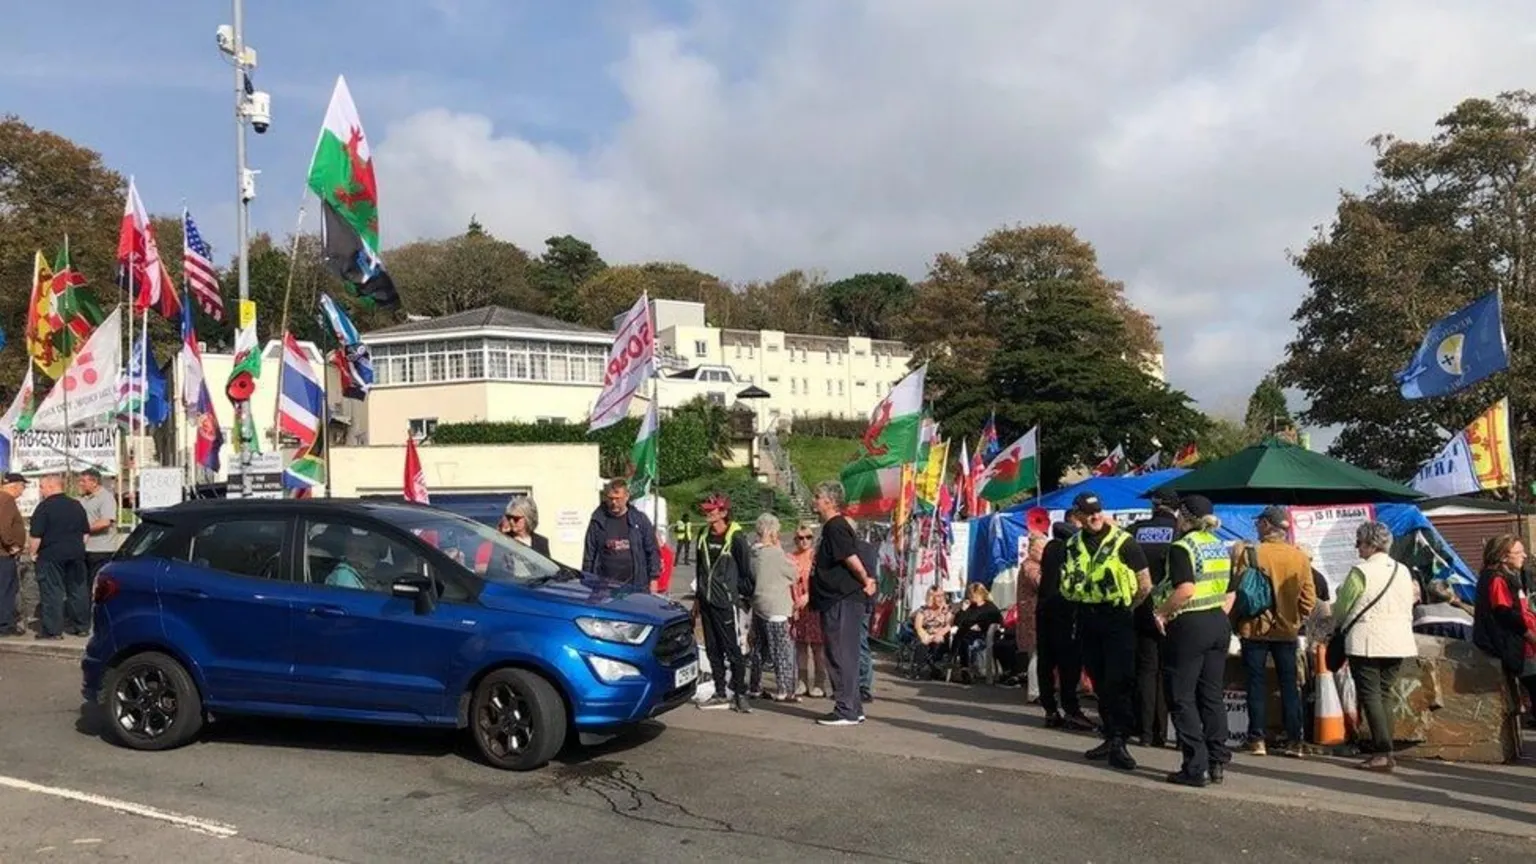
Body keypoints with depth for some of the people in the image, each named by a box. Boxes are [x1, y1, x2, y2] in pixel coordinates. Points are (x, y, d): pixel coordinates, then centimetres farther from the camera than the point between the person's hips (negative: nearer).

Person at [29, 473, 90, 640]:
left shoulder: (45, 506, -11)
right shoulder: (76, 505, 10)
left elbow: (37, 535, -13)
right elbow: (86, 532, 14)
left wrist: (34, 553, -1)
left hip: (51, 555, -6)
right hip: (76, 554, 6)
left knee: (52, 592, -2)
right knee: (77, 589, 11)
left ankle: (53, 630, -1)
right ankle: (82, 626, 17)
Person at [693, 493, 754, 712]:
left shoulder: (736, 538, -11)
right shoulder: (704, 536, 11)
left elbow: (746, 571, -7)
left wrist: (747, 595, -3)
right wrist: (698, 598, 19)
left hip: (725, 602, -7)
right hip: (707, 602, 7)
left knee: (732, 650, -4)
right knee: (713, 650, 11)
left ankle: (739, 695, 2)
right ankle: (720, 694, 19)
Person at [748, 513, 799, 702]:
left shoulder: (753, 553, 4)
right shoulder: (775, 554, -17)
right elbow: (794, 575, -6)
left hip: (757, 607, 8)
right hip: (776, 608, -8)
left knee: (759, 650, 16)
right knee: (783, 651, 0)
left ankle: (754, 688, 23)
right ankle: (783, 691, 2)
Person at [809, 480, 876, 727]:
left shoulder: (835, 527, -14)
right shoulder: (833, 527, 18)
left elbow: (851, 558, -21)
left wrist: (866, 582, -8)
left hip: (842, 602, -10)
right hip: (838, 602, 10)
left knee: (841, 656, -6)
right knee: (844, 656, 14)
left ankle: (846, 711, -2)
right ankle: (853, 709, 20)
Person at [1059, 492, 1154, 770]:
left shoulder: (1124, 542, -7)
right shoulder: (1074, 546, 8)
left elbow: (1145, 585, -3)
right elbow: (1068, 587, 20)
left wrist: (1127, 609, -2)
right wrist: (1082, 600, 6)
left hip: (1117, 618, -6)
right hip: (1087, 619, 6)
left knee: (1118, 681, -10)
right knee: (1099, 682, 11)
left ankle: (1119, 742, -6)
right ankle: (1111, 737, 21)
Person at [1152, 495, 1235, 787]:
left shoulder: (1182, 547, -13)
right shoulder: (1221, 547, 12)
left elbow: (1185, 589, -25)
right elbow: (1231, 592, 14)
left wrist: (1161, 612, -14)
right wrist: (1218, 616, 18)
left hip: (1189, 626, -8)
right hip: (1219, 624, 8)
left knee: (1182, 698, 1)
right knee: (1212, 695, 14)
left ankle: (1195, 768, 1)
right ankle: (1218, 763, 17)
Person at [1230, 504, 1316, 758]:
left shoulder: (1249, 552, -12)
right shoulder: (1300, 556, -2)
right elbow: (1309, 597, 1)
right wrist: (1297, 621, 14)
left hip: (1255, 628, -2)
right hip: (1287, 630, 3)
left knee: (1257, 683, 5)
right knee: (1289, 684, 10)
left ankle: (1257, 739, 5)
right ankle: (1294, 740, 11)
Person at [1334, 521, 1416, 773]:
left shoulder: (1360, 572, -11)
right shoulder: (1404, 572, 8)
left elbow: (1341, 608, -2)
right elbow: (1409, 610, 15)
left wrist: (1340, 623, 18)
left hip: (1366, 642, -6)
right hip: (1397, 642, 7)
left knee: (1370, 696, -3)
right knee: (1383, 695, 13)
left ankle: (1383, 753, -8)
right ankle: (1385, 751, 11)